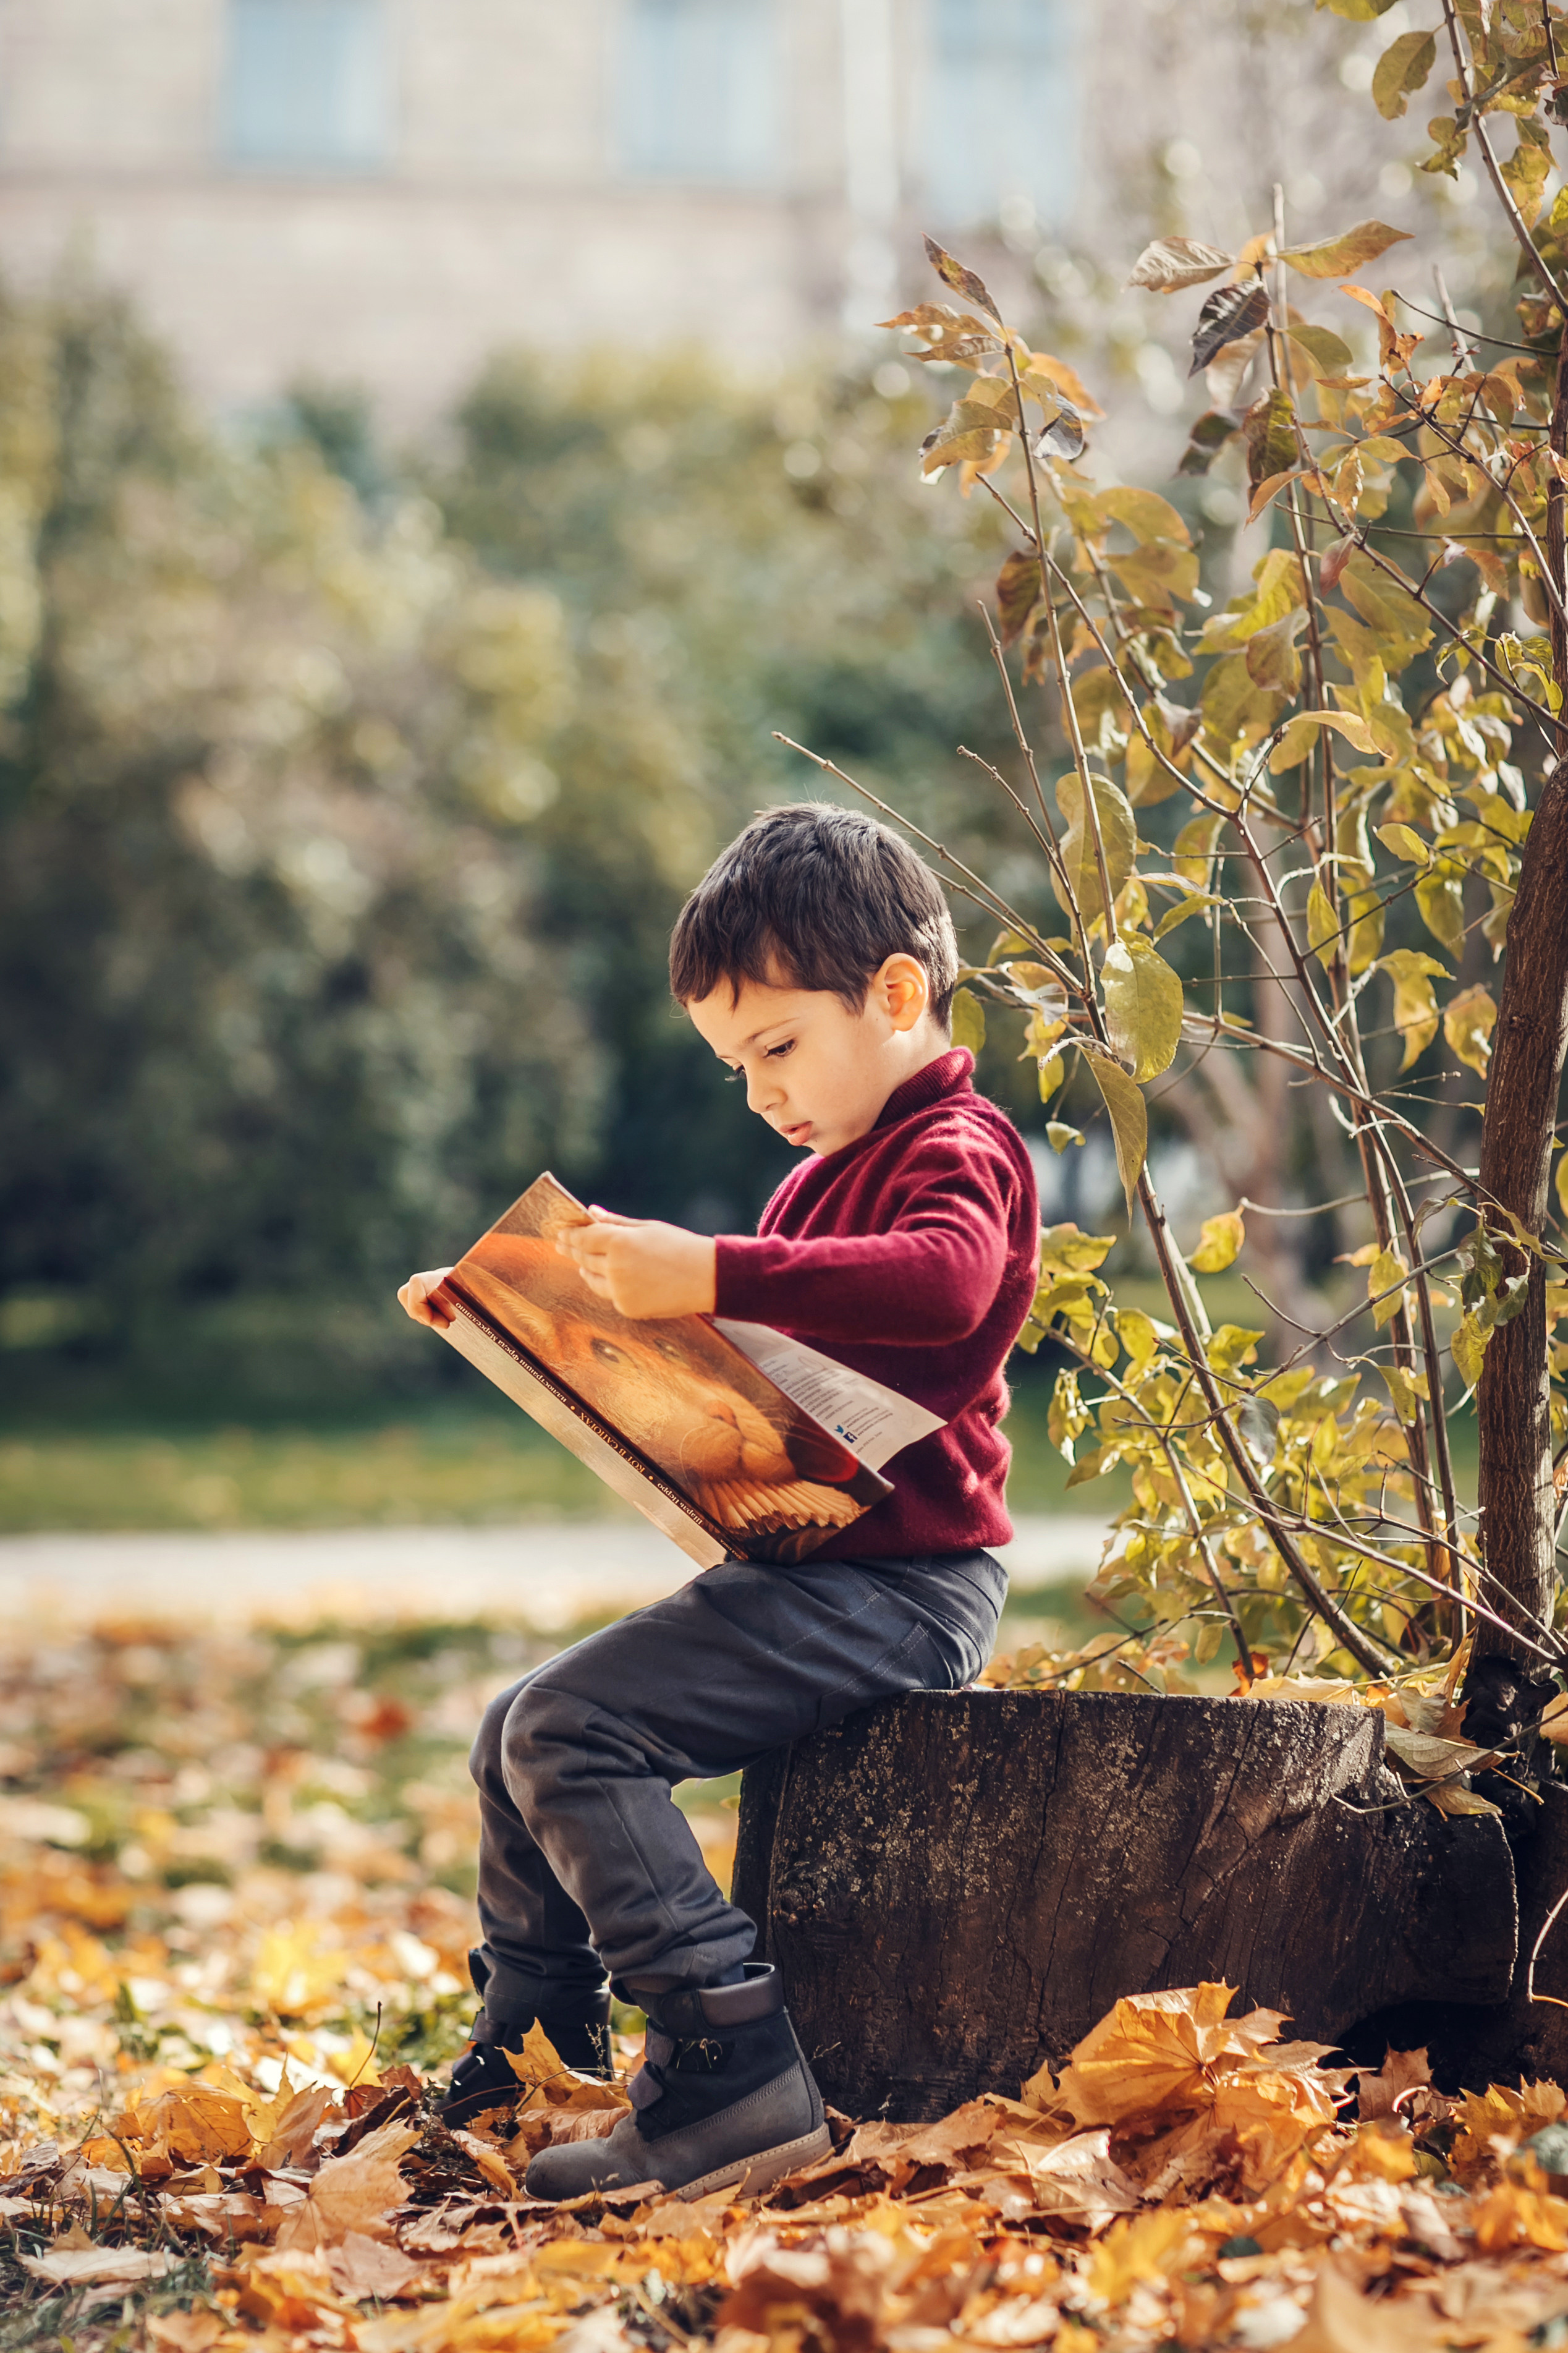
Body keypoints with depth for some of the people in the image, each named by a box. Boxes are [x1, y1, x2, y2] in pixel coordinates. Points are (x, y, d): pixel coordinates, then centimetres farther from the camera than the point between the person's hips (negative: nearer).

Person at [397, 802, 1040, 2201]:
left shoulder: (955, 1150, -10)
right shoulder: (830, 1175, 22)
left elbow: (942, 1283, -34)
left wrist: (711, 1276, -40)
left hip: (898, 1582, -10)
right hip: (810, 1567, 10)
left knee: (570, 1727, -22)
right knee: (517, 1733, 13)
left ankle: (730, 2073, -25)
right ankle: (525, 2060, 24)